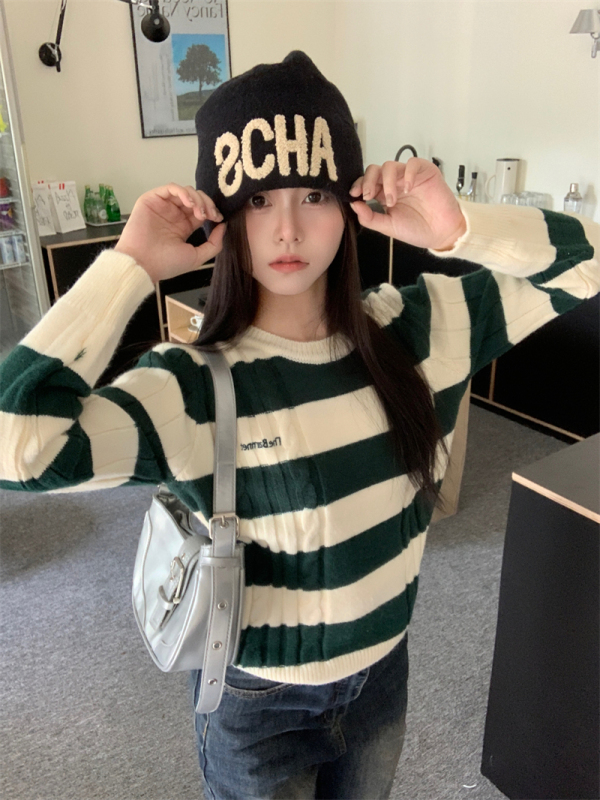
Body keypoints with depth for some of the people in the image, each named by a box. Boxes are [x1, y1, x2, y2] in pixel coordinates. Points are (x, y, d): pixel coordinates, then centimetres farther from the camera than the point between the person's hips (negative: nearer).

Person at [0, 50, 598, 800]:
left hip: (383, 669, 4)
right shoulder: (189, 383, -26)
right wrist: (129, 268, -33)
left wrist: (459, 228, -26)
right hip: (257, 700, -3)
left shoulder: (416, 327, -13)